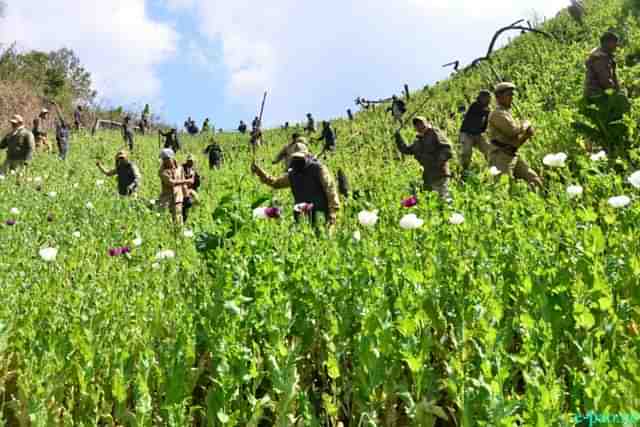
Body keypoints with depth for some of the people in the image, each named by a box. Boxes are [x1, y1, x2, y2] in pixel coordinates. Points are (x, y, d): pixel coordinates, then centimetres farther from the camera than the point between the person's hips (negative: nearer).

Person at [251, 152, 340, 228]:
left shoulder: (318, 168, -6)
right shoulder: (292, 174, 10)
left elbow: (330, 188, -9)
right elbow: (275, 183, 25)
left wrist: (333, 212, -16)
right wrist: (259, 172, 13)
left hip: (319, 215, -5)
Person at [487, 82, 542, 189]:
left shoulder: (507, 114, 22)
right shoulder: (497, 114, -9)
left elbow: (516, 141, 23)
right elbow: (514, 131, -22)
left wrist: (527, 134, 3)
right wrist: (526, 124, -2)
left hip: (513, 156, 10)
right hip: (501, 157, -10)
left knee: (534, 180, 4)